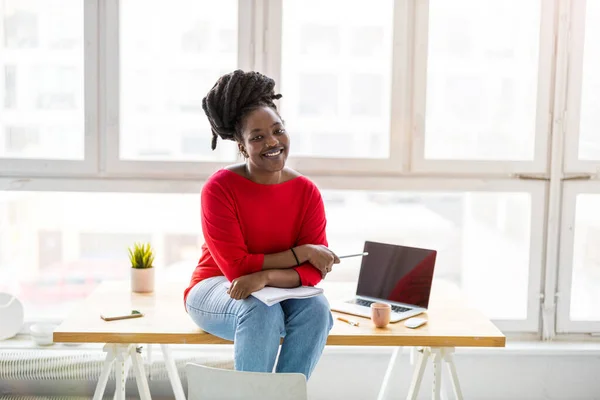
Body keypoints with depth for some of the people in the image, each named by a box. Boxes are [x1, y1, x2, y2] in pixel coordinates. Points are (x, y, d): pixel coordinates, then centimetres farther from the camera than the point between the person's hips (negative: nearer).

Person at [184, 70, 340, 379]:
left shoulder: (307, 192, -7)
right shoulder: (219, 188, -16)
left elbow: (313, 271, -13)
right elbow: (237, 266, -20)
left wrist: (267, 276, -32)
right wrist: (302, 252, -20)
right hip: (216, 289, -3)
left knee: (316, 308, -29)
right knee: (262, 310, -36)